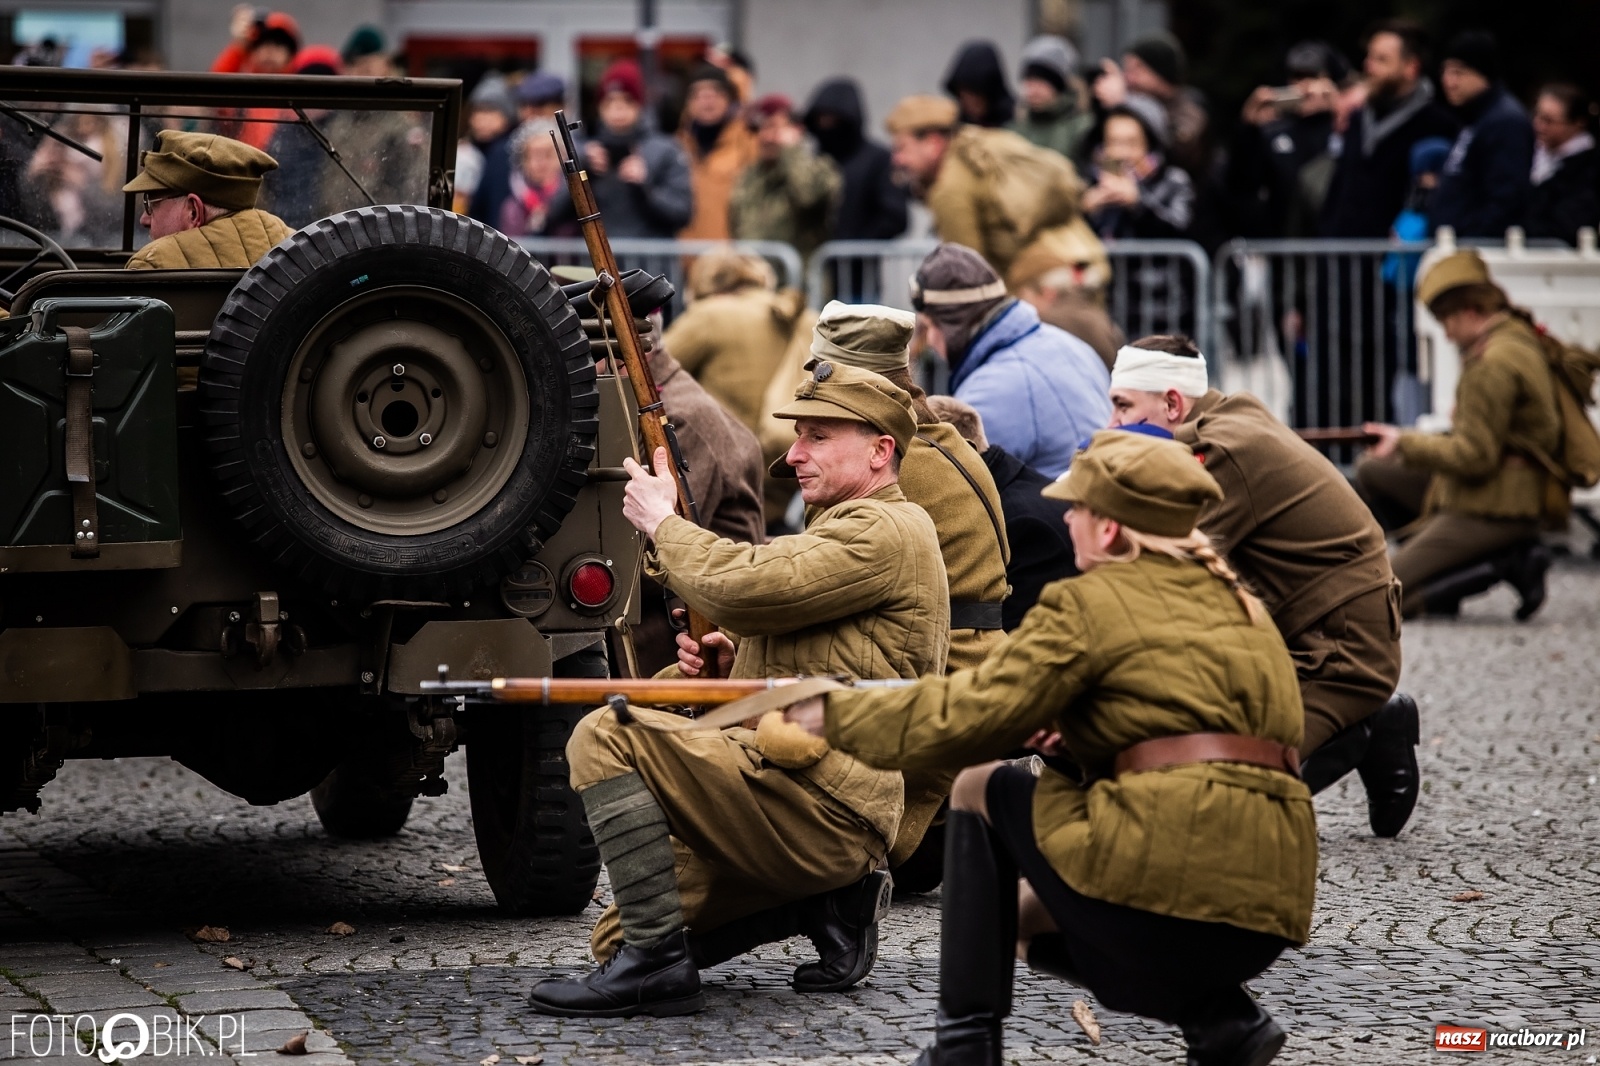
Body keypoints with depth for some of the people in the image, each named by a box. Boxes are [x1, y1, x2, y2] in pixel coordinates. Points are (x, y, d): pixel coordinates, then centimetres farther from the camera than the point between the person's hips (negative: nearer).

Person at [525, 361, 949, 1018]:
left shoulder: (887, 530, -10)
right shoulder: (839, 531, 25)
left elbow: (746, 588, -20)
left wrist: (661, 523, -3)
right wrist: (730, 662, 9)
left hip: (817, 806, -11)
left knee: (605, 738, -20)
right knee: (617, 935, 9)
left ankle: (656, 964, -20)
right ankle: (829, 902, 10)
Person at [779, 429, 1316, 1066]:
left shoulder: (1091, 605, -1)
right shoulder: (1237, 603, 21)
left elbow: (968, 719, -2)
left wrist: (835, 715, 9)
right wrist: (1079, 743, 20)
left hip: (1170, 867, -8)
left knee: (980, 789, 16)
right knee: (1028, 917, 31)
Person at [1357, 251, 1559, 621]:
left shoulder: (1493, 363, -20)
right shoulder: (1517, 337, 11)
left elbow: (1474, 457, -21)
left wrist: (1406, 443, -8)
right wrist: (1423, 441, 13)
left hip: (1490, 510, -10)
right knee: (1372, 472, 17)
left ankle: (1507, 561, -11)